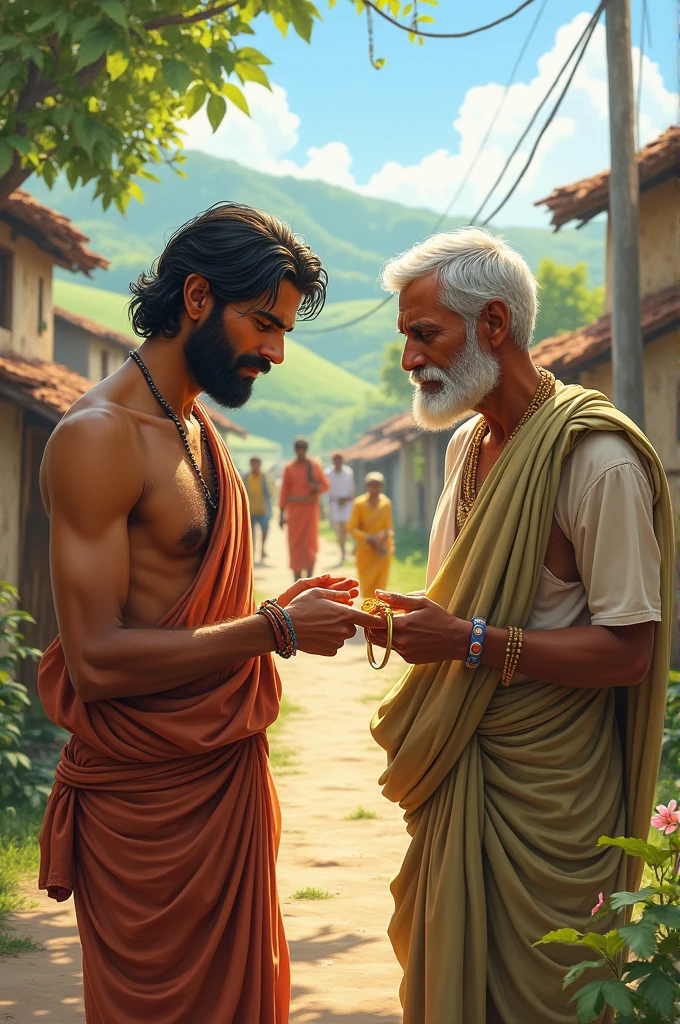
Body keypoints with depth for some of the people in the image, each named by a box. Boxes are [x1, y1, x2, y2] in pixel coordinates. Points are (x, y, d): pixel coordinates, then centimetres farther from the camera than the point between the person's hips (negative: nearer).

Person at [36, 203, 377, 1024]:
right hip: (147, 794, -9)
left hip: (229, 773, 9)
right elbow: (95, 660, -23)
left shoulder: (194, 426, 14)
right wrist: (275, 630, -20)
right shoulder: (97, 437, -17)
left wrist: (285, 609, 8)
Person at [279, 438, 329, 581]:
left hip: (311, 508, 1)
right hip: (294, 509, 0)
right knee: (295, 544, -2)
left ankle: (309, 579, 4)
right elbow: (284, 491, 2)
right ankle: (297, 582, 5)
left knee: (311, 543, -7)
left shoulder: (315, 466, 6)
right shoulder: (289, 469, 3)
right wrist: (282, 514, -1)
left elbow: (325, 485, 9)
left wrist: (317, 488, -15)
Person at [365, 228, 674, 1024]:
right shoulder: (469, 443, 12)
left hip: (543, 798, -8)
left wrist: (471, 644, -26)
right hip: (457, 777, 8)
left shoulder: (596, 458, -17)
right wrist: (381, 615, 6)